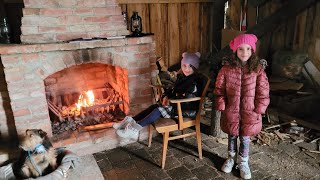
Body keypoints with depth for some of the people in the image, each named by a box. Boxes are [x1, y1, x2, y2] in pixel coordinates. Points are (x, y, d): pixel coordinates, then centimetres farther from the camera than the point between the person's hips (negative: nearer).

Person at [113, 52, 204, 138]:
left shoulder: (195, 82, -15)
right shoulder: (181, 77, 12)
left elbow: (187, 97, -25)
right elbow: (173, 90, 18)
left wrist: (171, 100, -21)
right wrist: (166, 96, -3)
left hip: (189, 110, -8)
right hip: (178, 104, 8)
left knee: (160, 109, -24)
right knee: (154, 106, -7)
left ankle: (135, 128, -28)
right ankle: (131, 121, -15)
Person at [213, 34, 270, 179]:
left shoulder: (258, 69, -7)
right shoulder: (226, 69, -8)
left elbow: (263, 92, -4)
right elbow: (219, 89, -3)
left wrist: (258, 110, -7)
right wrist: (221, 107, -6)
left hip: (249, 112, 0)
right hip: (231, 111, 1)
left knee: (245, 138, 13)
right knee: (232, 136, 18)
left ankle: (243, 162, 35)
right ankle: (231, 158, 41)